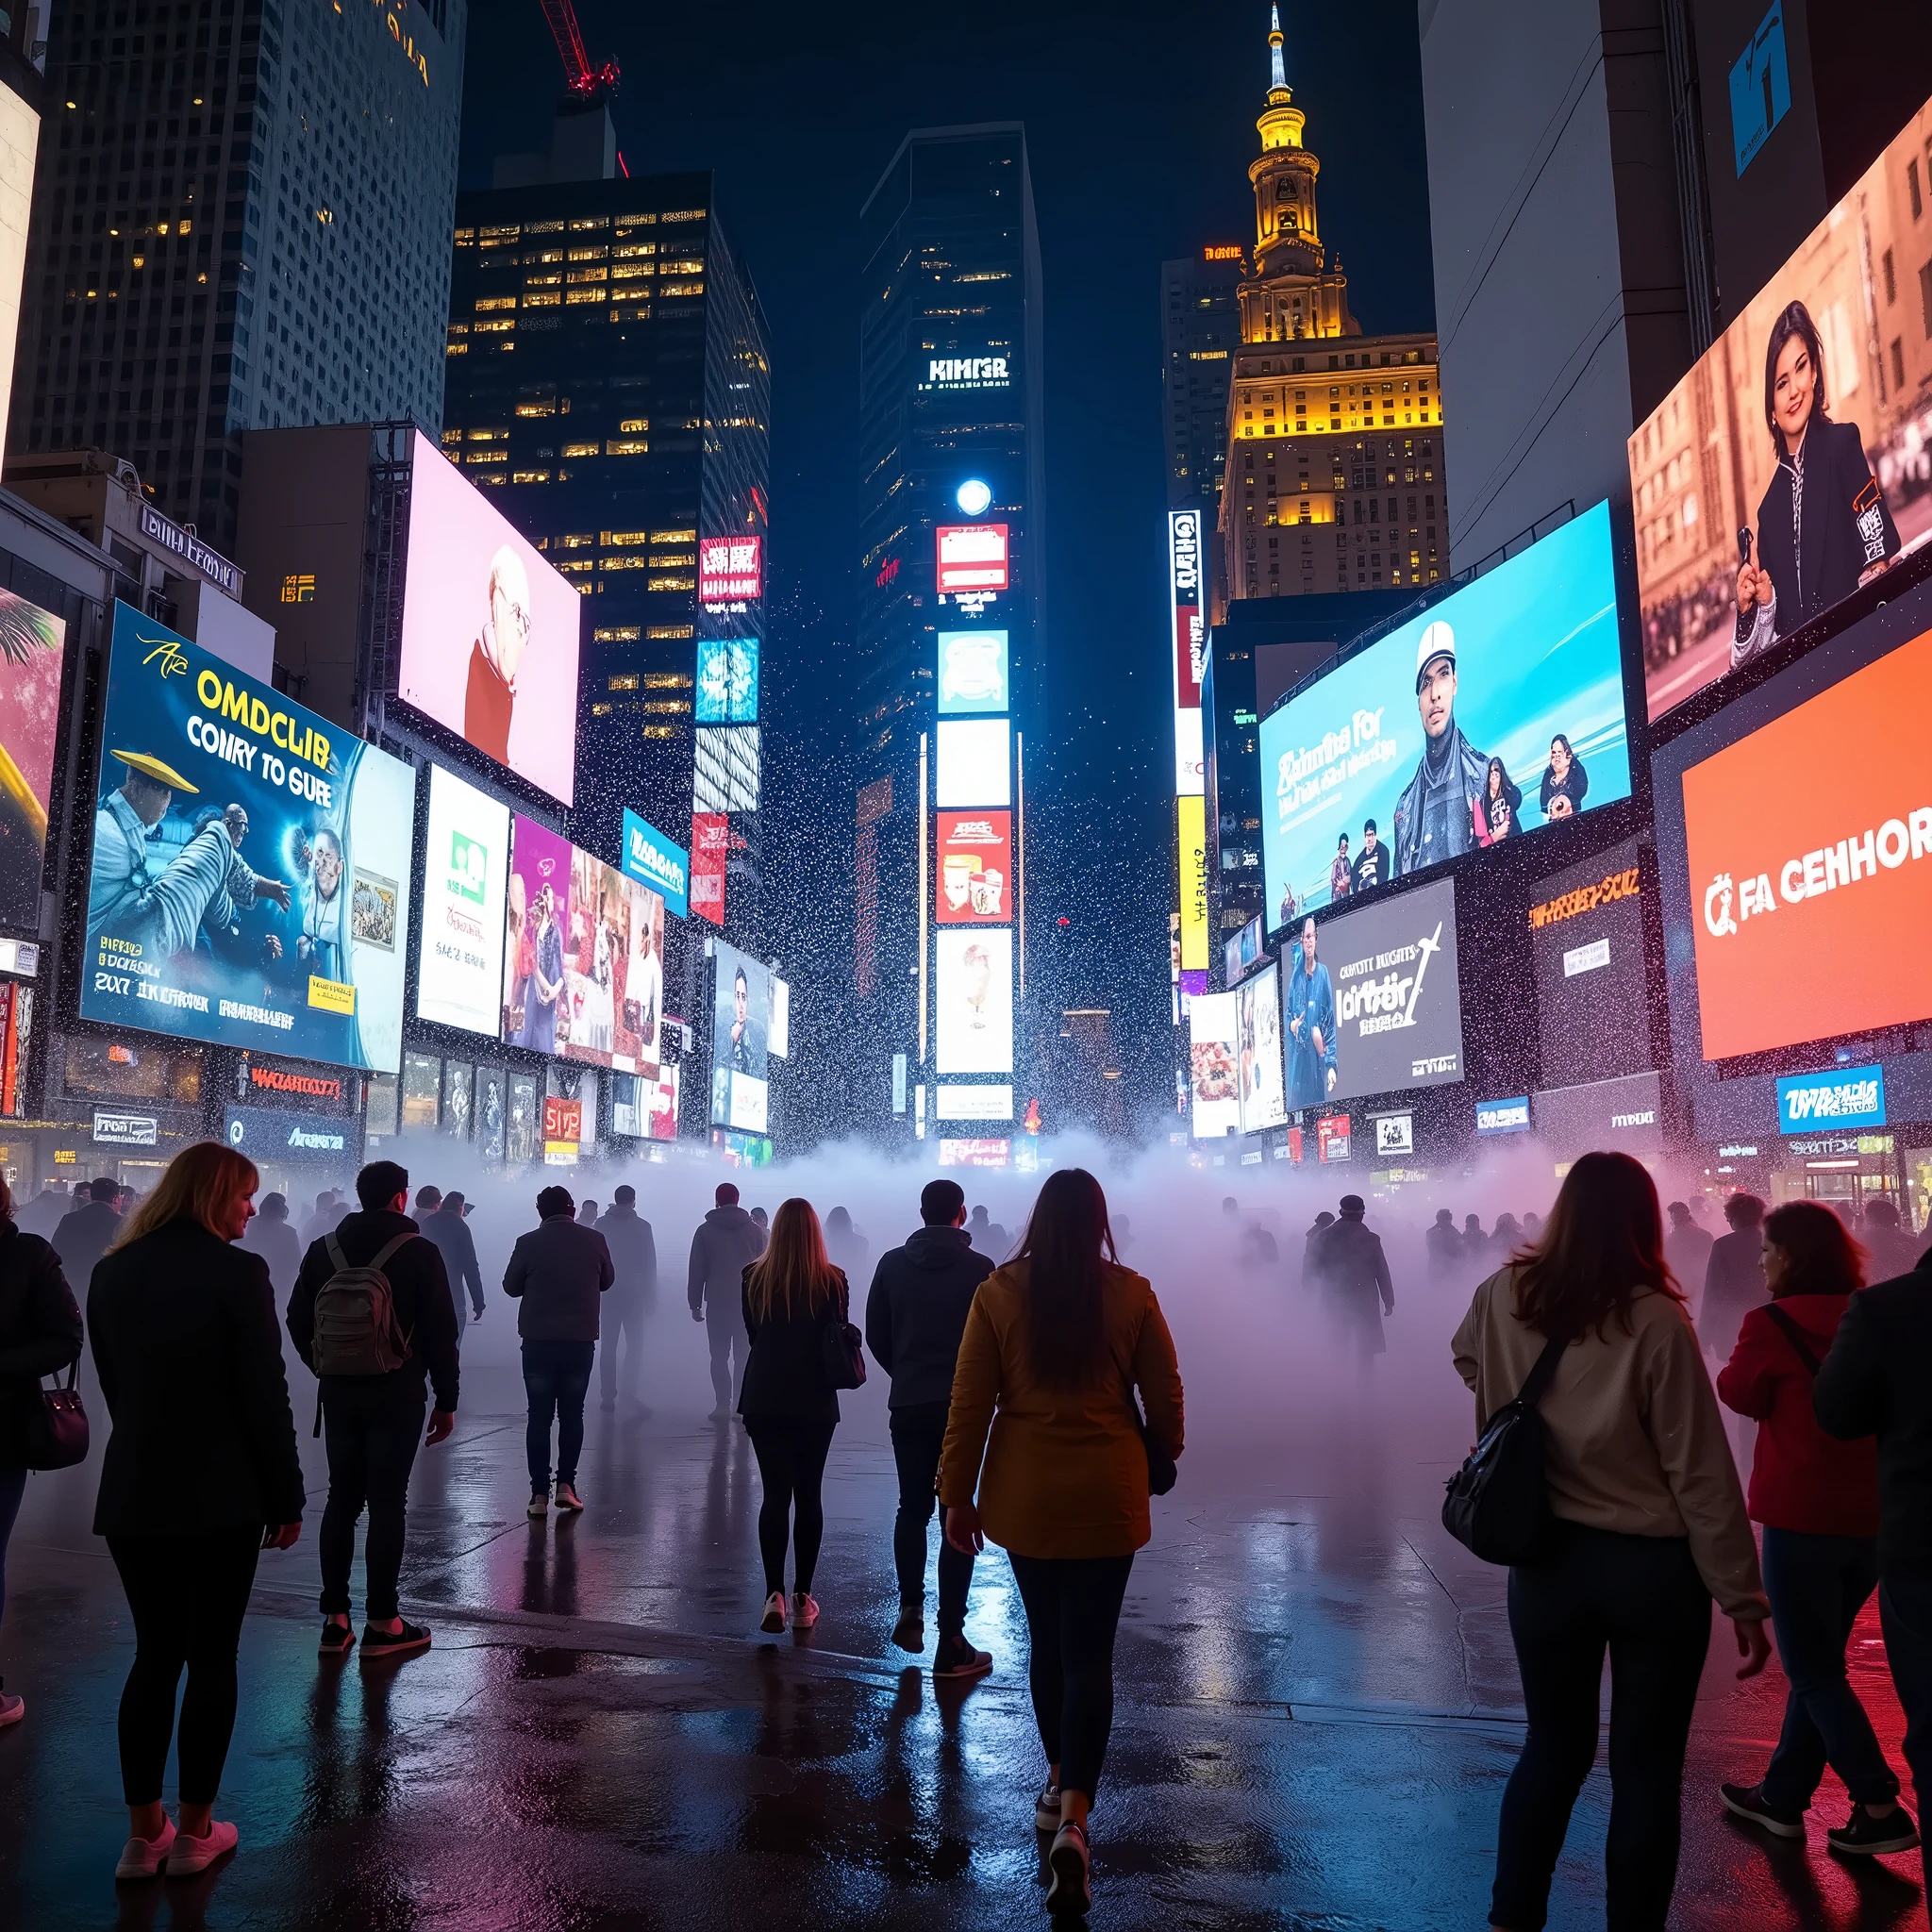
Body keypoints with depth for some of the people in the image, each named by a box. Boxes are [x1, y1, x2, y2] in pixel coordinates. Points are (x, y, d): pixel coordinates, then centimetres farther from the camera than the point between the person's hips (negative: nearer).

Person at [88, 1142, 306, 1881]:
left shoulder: (112, 1271, 4)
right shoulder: (237, 1272, -16)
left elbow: (112, 1385, 11)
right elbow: (265, 1396, -15)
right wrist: (286, 1496, -5)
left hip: (133, 1493, 5)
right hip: (220, 1495, -5)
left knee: (154, 1654, 16)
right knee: (211, 1656, 8)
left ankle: (142, 1834, 21)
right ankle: (194, 1832, 18)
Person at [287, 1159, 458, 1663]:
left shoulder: (323, 1250, 5)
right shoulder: (419, 1252, -7)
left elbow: (298, 1323, 9)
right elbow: (441, 1333, -7)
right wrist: (446, 1400, 0)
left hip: (338, 1394, 4)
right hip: (397, 1396, -4)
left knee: (341, 1500, 12)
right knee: (386, 1503, 0)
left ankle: (334, 1620, 15)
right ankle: (382, 1624, 5)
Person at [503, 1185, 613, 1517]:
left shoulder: (528, 1243, -6)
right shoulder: (593, 1240, -3)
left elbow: (511, 1287, 4)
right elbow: (607, 1280, 10)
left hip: (538, 1341, -1)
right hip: (581, 1340, 1)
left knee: (539, 1416, 6)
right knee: (572, 1414, 11)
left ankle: (539, 1493, 4)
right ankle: (566, 1484, 4)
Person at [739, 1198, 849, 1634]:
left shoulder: (752, 1278, -4)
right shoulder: (832, 1282, -8)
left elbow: (753, 1334, 6)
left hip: (764, 1400, 0)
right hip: (816, 1403, 0)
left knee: (775, 1494, 4)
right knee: (808, 1495, 10)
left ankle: (774, 1595, -7)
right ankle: (803, 1598, 14)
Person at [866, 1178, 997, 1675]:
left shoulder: (892, 1263, 1)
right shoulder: (980, 1268, -8)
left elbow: (875, 1335, 4)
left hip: (907, 1404, 3)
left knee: (912, 1507, 19)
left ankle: (910, 1608, 14)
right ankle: (951, 1640, 2)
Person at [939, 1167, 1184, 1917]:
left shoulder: (998, 1293, -6)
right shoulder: (1131, 1294, -6)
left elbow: (970, 1401, -5)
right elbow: (1164, 1394, 2)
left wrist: (956, 1492, 3)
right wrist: (1165, 1453, 22)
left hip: (1023, 1496, 1)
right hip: (1105, 1497, -1)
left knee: (1045, 1641, 20)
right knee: (1088, 1653, 4)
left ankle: (1058, 1779, 36)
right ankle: (1072, 1819, -8)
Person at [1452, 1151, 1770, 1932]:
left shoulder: (1505, 1296, -6)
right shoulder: (1655, 1320, -18)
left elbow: (1466, 1359, 17)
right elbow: (1702, 1474, -14)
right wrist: (1743, 1597, -6)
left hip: (1546, 1558, 4)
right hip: (1654, 1567, -3)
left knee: (1553, 1748, 20)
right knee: (1647, 1767, 13)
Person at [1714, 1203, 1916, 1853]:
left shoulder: (1771, 1324, -14)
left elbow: (1739, 1394, 1)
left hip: (1801, 1517, -6)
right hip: (1872, 1518, 6)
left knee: (1813, 1670, 7)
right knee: (1817, 1661, 17)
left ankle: (1880, 1808, 2)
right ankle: (1782, 1797, 26)